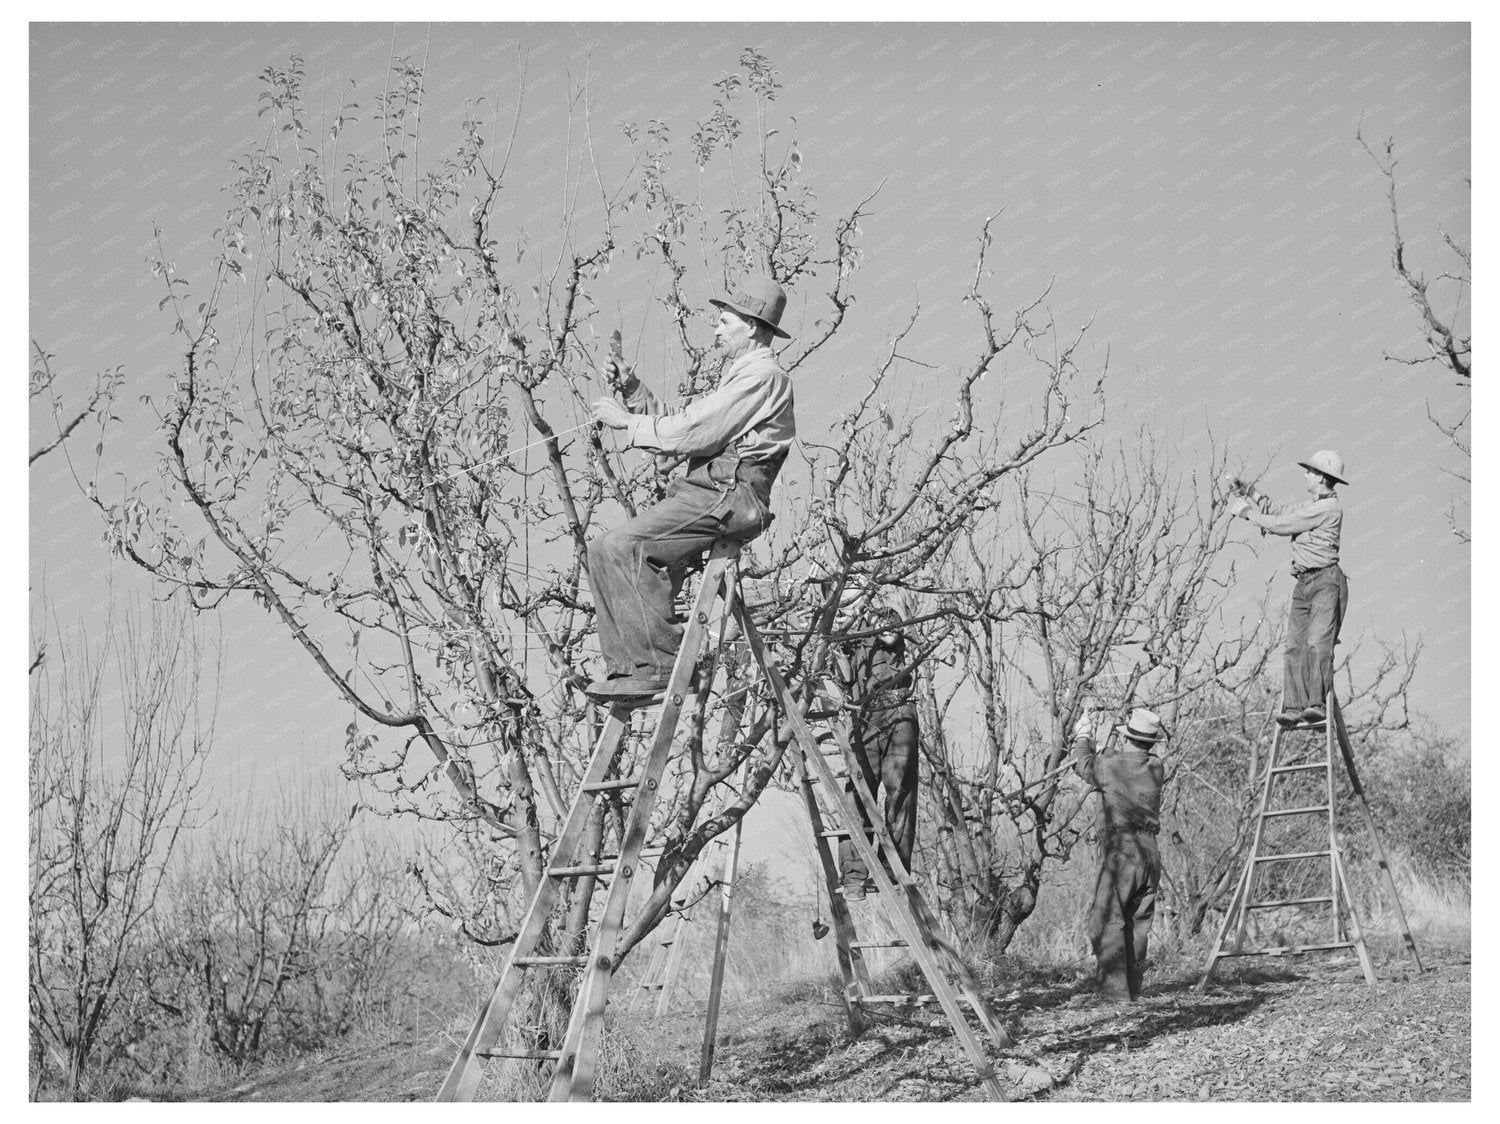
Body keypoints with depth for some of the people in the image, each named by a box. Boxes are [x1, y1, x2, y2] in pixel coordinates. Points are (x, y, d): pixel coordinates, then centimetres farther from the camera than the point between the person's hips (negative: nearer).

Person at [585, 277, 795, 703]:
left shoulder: (762, 376, -9)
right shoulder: (742, 375, 28)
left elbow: (692, 433, -16)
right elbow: (679, 424, 25)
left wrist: (627, 421, -5)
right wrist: (633, 390, 14)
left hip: (729, 496, -10)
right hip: (705, 492, 10)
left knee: (624, 546, -24)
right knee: (603, 550, 0)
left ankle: (659, 665, -24)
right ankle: (626, 666, -5)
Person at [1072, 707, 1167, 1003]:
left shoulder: (1111, 765, -8)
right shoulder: (1156, 768, 4)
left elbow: (1082, 763, 13)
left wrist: (1083, 733, 32)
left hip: (1119, 854, -6)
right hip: (1150, 855, 6)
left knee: (1107, 923, -4)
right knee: (1138, 925, 13)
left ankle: (1115, 990, -12)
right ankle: (1133, 989, 16)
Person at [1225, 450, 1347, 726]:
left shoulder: (1329, 507, -10)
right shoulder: (1310, 506, 20)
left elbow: (1281, 525, -9)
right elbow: (1277, 510, 29)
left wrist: (1246, 511, 2)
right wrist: (1246, 490, 20)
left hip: (1326, 582, -9)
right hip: (1303, 584, 9)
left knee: (1318, 642, -20)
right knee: (1295, 645, -4)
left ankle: (1318, 705, -26)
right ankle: (1294, 707, -10)